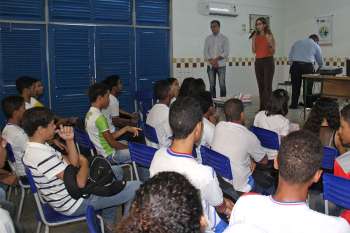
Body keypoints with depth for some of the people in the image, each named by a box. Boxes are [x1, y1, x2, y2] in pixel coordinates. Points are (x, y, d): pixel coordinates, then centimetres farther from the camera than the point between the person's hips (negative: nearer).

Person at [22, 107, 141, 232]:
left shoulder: (39, 147, 2)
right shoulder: (42, 156, -30)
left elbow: (73, 163, 3)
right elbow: (80, 182, -28)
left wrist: (69, 140, -11)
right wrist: (85, 163, -9)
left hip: (68, 194, 10)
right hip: (74, 204, -10)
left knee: (114, 171, 27)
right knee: (136, 187, -11)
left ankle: (109, 221, 32)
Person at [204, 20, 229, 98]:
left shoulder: (224, 38, 4)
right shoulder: (208, 38, 10)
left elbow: (226, 52, -4)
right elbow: (205, 52, 4)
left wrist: (216, 59, -14)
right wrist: (211, 61, -11)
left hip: (221, 65, -2)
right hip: (210, 65, 2)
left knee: (222, 85, -5)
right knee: (212, 85, 3)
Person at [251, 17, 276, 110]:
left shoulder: (269, 36, -3)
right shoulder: (256, 36, 10)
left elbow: (273, 51, -6)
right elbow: (254, 51, 6)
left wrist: (270, 43, -22)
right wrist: (253, 41, -5)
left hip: (268, 61, -5)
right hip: (258, 62, 5)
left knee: (267, 85, -8)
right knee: (260, 85, 7)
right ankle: (262, 107, 13)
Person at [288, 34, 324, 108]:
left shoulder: (297, 42, 21)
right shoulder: (316, 45, 14)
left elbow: (290, 56, 14)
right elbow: (320, 61, 20)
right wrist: (320, 69, 35)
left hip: (295, 65, 2)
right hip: (308, 66, -2)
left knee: (295, 86, 7)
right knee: (308, 86, 8)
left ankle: (294, 104, 8)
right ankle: (308, 105, 12)